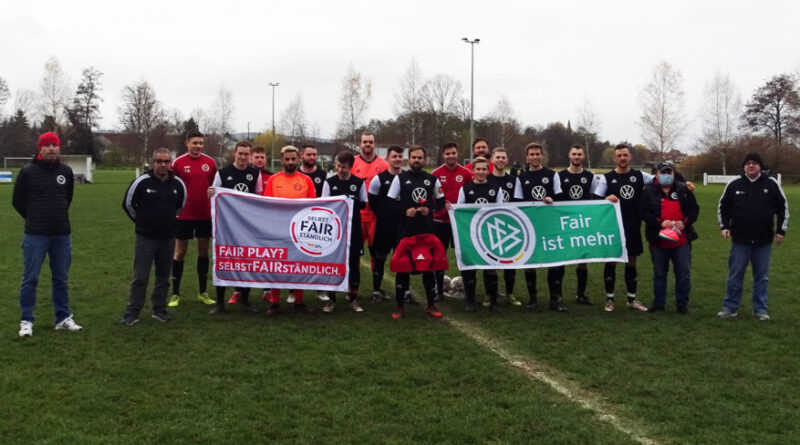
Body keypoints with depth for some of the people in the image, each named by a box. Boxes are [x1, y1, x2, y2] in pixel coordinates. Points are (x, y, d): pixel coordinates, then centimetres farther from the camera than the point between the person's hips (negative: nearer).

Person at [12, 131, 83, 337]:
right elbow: (17, 201, 4)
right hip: (35, 235, -3)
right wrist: (35, 219, 9)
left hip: (62, 235, 3)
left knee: (61, 279, 11)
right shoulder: (28, 172, -7)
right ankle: (26, 321, 11)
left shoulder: (66, 171, 4)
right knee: (30, 279, 1)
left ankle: (63, 318, 20)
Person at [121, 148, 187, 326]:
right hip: (145, 237, -3)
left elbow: (181, 204, 18)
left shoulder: (178, 184, -1)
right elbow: (128, 204, 1)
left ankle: (159, 309, 22)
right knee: (140, 277, -1)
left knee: (163, 276, 11)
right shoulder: (141, 182, -10)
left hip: (168, 238, 3)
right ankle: (132, 312, 8)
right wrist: (141, 222, 10)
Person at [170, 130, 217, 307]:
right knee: (180, 252, 4)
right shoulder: (178, 163, -5)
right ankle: (175, 293, 14)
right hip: (184, 215, -2)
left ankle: (203, 292, 20)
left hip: (205, 214, 3)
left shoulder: (210, 162, 2)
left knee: (204, 251, 9)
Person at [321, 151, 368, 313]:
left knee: (354, 261, 4)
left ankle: (353, 298, 16)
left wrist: (353, 201, -13)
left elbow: (364, 204, 6)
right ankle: (332, 298, 13)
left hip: (353, 227, 1)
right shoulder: (329, 182, 1)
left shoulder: (359, 182, 3)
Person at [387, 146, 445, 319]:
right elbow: (389, 202, 0)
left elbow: (441, 201, 14)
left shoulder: (432, 179, 8)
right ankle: (400, 306, 10)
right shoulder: (400, 178, 2)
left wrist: (430, 209, -4)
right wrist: (404, 211, -13)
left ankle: (431, 304, 17)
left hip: (427, 228, 2)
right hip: (405, 229, -2)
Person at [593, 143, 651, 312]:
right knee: (611, 262, 2)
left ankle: (632, 300, 19)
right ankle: (609, 299, 12)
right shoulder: (607, 178, 1)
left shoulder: (640, 176, 6)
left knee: (631, 262, 9)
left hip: (633, 227, 2)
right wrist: (606, 199, -25)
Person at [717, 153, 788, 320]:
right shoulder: (734, 185, 0)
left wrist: (781, 230, 2)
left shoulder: (772, 184, -1)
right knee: (735, 275, 3)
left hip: (764, 241, 0)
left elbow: (783, 207, 6)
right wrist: (724, 226, 0)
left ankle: (760, 309, 16)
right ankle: (730, 307, 12)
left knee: (762, 276, 7)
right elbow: (723, 206, 10)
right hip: (740, 240, 0)